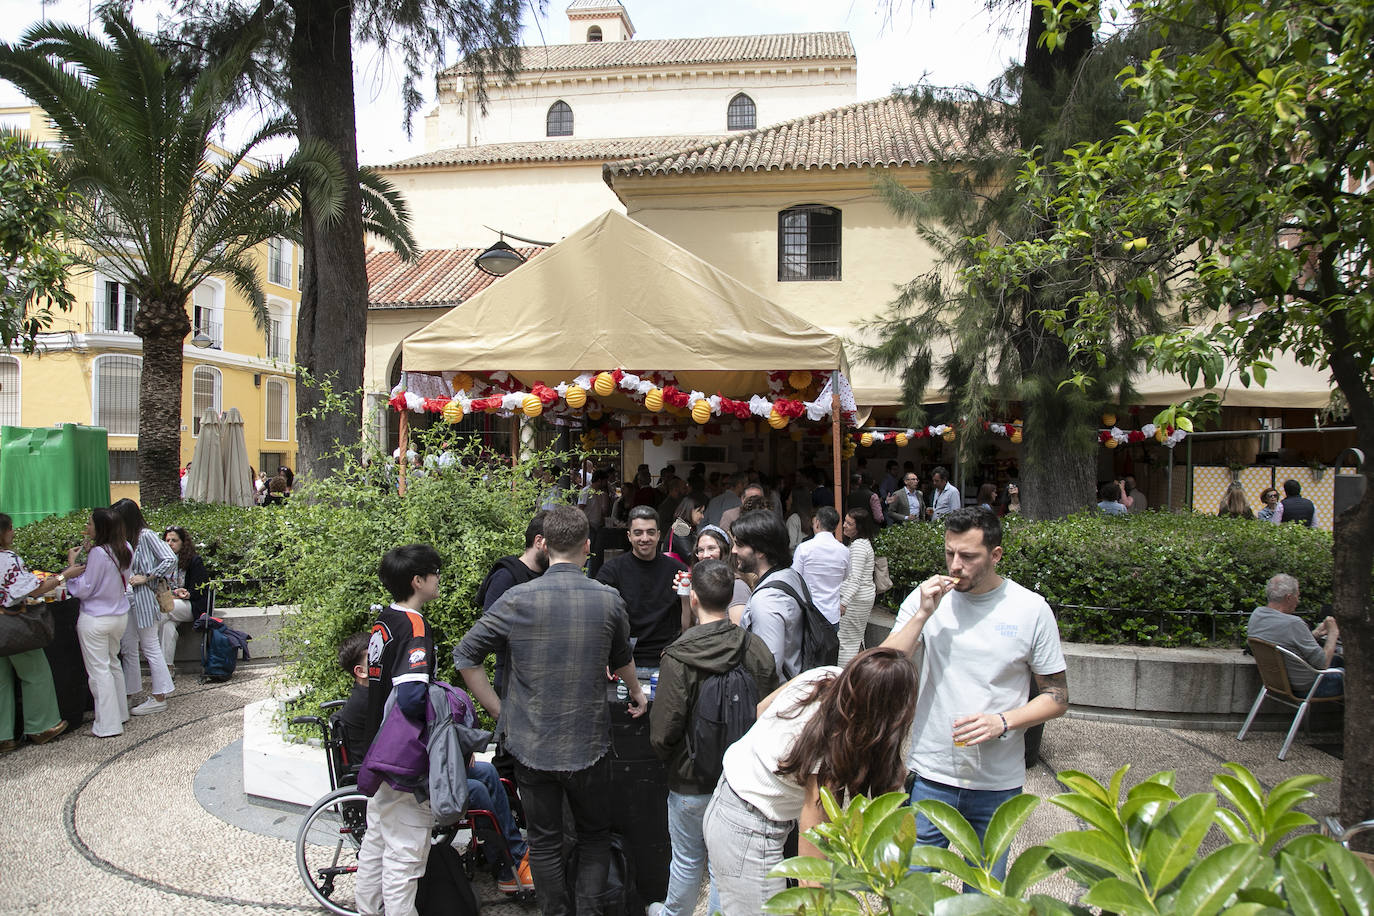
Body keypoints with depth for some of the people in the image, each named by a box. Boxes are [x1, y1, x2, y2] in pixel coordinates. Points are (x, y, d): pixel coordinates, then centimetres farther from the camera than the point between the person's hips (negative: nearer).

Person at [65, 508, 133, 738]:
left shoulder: (99, 553, -22)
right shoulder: (125, 549, 1)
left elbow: (83, 590, -15)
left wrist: (72, 564, -8)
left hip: (96, 620, -8)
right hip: (120, 615, 8)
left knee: (99, 670, 1)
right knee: (113, 665, 21)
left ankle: (108, 725, 6)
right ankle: (120, 713, 30)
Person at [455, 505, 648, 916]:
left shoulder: (517, 599, -11)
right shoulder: (608, 599, -7)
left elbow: (465, 657, -6)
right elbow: (622, 659, 11)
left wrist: (499, 710, 4)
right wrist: (637, 693, 31)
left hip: (531, 744, 0)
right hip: (588, 742, 0)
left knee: (544, 842, 15)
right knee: (594, 837, 20)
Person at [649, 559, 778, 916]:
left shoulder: (678, 659, -23)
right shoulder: (756, 649, -12)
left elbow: (662, 733, -18)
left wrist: (667, 757, 5)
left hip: (692, 783, -3)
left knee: (687, 859, 18)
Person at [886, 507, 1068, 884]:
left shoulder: (1031, 609, -5)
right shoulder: (927, 597, -3)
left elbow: (1057, 698, 1)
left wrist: (1003, 721, -15)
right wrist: (923, 613, -19)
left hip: (998, 785, 0)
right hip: (930, 776, 0)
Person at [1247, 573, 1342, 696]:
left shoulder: (1256, 614, -6)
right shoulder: (1293, 623, -30)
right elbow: (1323, 663, -20)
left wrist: (1315, 633, 11)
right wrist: (1333, 633, -7)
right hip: (1304, 688, -8)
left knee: (1338, 660, 27)